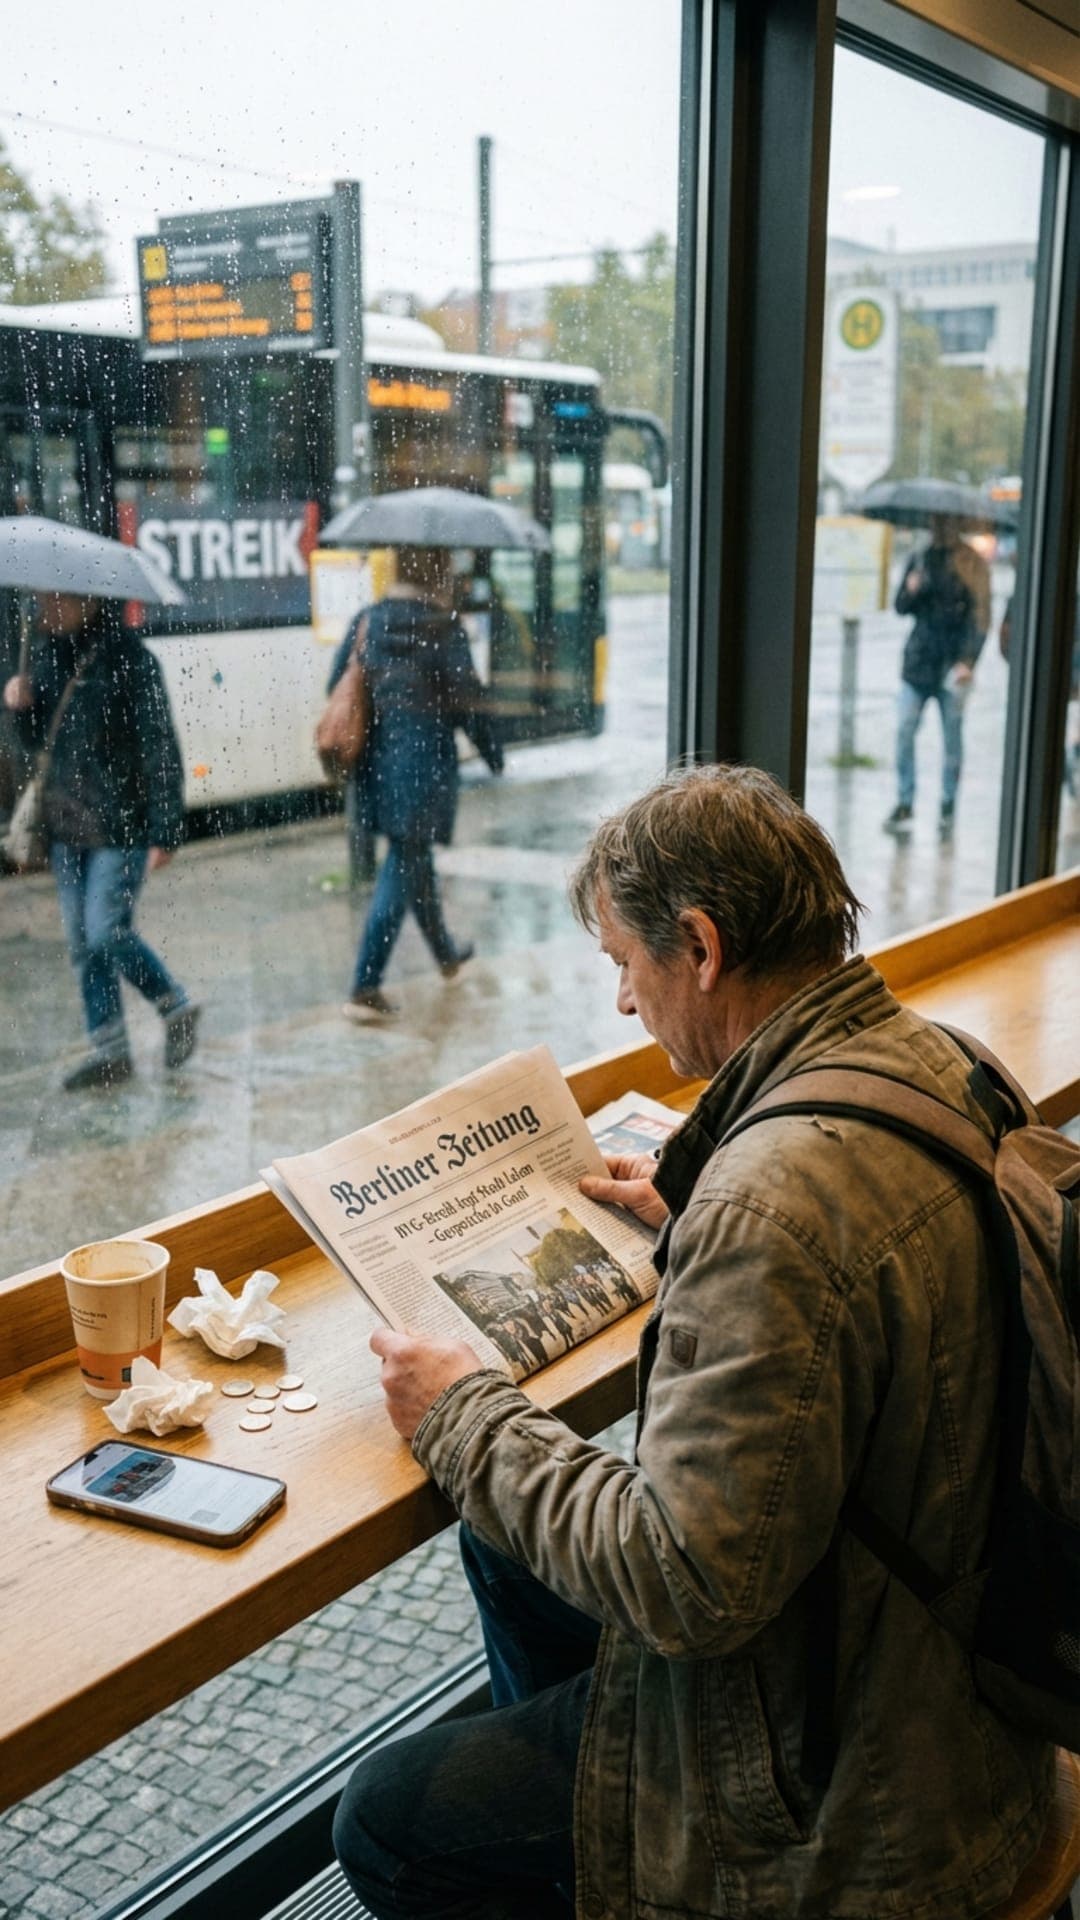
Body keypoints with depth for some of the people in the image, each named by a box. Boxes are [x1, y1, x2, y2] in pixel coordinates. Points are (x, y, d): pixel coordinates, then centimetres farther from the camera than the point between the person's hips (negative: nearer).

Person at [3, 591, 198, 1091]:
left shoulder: (128, 657, -12)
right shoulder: (47, 652, 9)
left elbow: (159, 748, -13)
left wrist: (165, 831, -17)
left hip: (119, 824, -7)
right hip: (66, 823, 7)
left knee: (107, 931, -8)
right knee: (81, 941, 8)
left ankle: (177, 1008, 16)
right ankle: (108, 1050, 19)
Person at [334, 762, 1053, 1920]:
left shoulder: (775, 1197, -36)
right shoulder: (934, 1062, -5)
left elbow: (689, 1585, -30)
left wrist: (468, 1420, -18)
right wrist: (691, 1222, 14)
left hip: (837, 1776, -9)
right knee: (508, 1545, 25)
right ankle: (553, 1806, 46)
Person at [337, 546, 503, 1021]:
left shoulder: (369, 620, 4)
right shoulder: (443, 627, -12)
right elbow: (467, 699, -11)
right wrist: (493, 753, 2)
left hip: (379, 762, 7)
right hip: (425, 761, -6)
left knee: (415, 856, 22)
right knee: (403, 868, -3)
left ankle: (446, 954, 42)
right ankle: (364, 988, -5)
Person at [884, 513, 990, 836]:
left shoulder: (972, 566, -1)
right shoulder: (920, 560, 10)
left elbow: (980, 617, -5)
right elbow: (901, 607, 12)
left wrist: (968, 661, -15)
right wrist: (911, 591, -11)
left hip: (952, 663, -3)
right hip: (918, 660, 3)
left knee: (952, 735, 4)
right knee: (904, 731, -5)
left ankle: (948, 804, 13)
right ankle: (905, 802, 2)